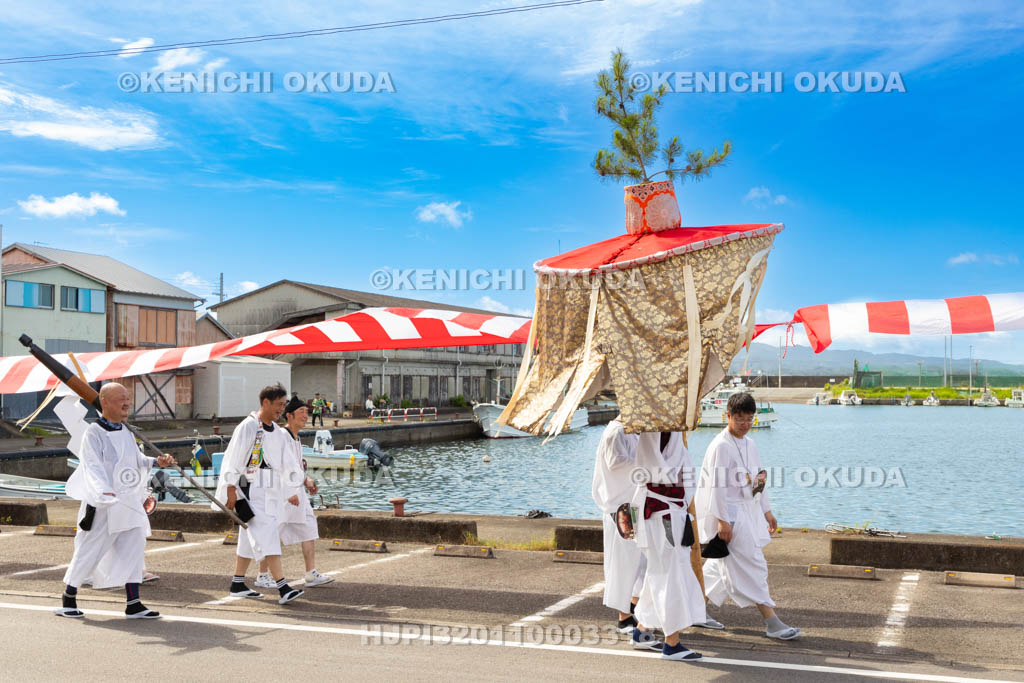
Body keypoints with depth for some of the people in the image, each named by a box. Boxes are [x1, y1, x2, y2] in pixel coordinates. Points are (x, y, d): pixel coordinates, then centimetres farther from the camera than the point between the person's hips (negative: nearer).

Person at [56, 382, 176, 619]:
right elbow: (93, 467, -21)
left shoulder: (126, 431, 13)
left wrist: (156, 462, -1)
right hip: (102, 503, -7)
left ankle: (133, 604, 9)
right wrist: (106, 492, -35)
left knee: (134, 548, 4)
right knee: (89, 550, 1)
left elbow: (137, 460, 18)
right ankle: (68, 600, 21)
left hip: (129, 502, 7)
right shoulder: (94, 433, -11)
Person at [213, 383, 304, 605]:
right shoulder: (248, 427, -11)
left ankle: (237, 584, 27)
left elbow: (283, 464, 20)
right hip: (251, 491, -8)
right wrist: (231, 489, -14)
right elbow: (233, 460, -12)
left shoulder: (278, 433, 14)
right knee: (267, 536, -14)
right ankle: (283, 588, -19)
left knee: (249, 539, 16)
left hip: (269, 492, 8)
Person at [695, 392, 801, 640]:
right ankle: (772, 623, -2)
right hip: (730, 513, -9)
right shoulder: (721, 446, -15)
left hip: (749, 511, 9)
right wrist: (723, 521, -20)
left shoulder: (749, 444, 12)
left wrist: (767, 511, 20)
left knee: (722, 565, 15)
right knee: (751, 566, -7)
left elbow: (758, 480, 20)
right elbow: (717, 485, -18)